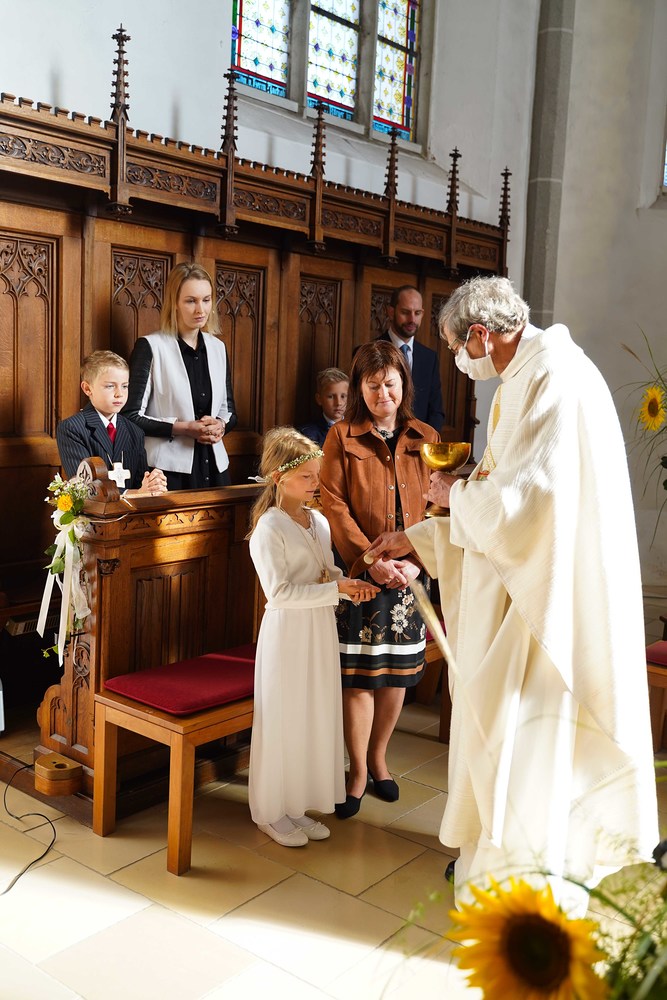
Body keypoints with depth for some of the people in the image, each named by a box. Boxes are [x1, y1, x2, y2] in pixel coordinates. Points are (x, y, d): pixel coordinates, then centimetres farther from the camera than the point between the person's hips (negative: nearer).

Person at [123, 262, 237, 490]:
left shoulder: (217, 348, 10)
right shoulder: (150, 347, -6)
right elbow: (131, 415, -7)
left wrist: (220, 426, -5)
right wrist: (182, 428, -16)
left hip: (213, 467, 5)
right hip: (169, 469, -5)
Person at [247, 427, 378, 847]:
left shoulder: (319, 521, 8)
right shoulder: (269, 528, -15)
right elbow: (279, 592, -22)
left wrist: (350, 584, -8)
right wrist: (335, 589, -24)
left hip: (321, 631, 7)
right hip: (287, 633, -7)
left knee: (316, 716, 13)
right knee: (283, 720, 4)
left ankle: (298, 806, 28)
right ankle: (271, 812, 21)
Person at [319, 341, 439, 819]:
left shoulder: (425, 439, 8)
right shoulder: (342, 438, 1)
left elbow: (437, 507, 3)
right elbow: (334, 505, -7)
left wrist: (416, 561, -11)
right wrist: (372, 559, -16)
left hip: (409, 576, 3)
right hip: (361, 573, -3)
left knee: (398, 672, 10)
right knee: (359, 676, 0)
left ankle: (378, 757, 30)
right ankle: (358, 772, 16)